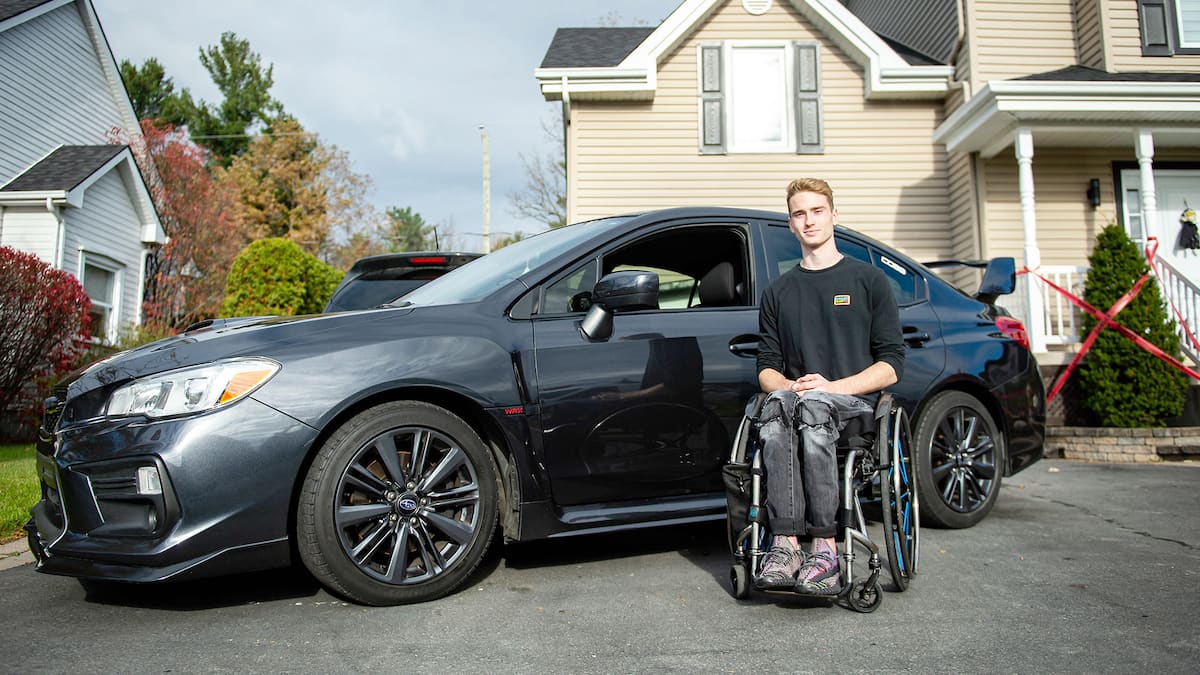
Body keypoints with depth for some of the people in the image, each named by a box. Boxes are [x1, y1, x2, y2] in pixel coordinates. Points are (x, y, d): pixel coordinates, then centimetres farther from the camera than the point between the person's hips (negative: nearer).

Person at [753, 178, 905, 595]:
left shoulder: (869, 281, 12)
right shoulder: (778, 292, 22)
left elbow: (891, 365, 5)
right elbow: (767, 368, 16)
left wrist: (833, 387, -12)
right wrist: (786, 384, -8)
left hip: (853, 401, -2)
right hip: (794, 396, 2)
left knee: (814, 406, -37)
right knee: (779, 403, -35)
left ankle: (825, 548, -39)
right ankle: (784, 544, -42)